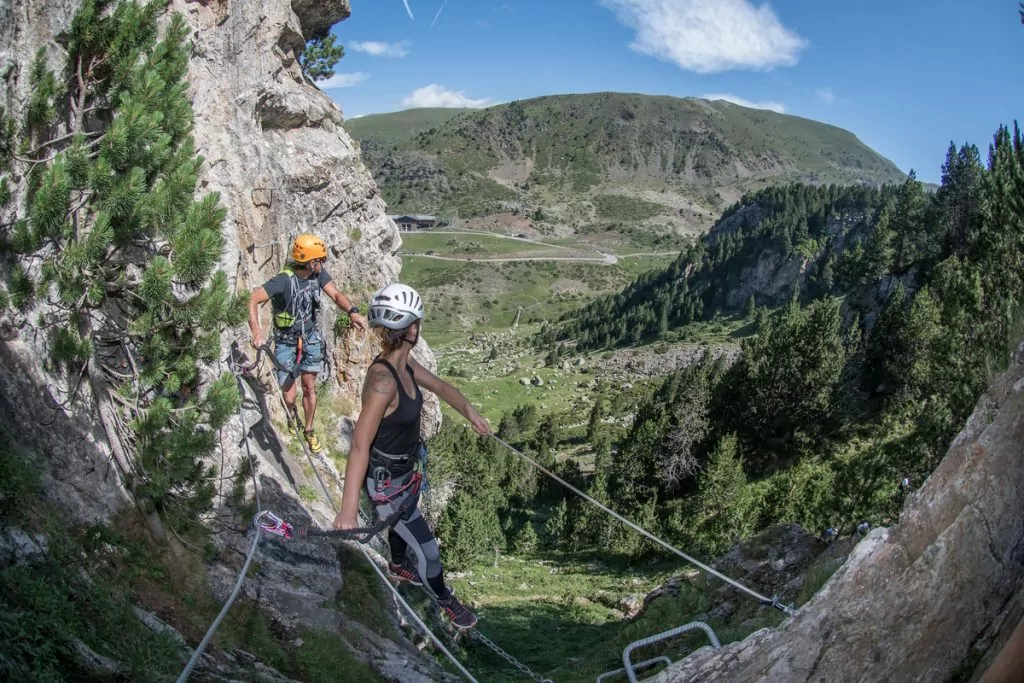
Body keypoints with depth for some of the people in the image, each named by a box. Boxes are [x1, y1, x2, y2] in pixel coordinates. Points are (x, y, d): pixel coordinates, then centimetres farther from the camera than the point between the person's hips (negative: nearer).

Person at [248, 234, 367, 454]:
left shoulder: (318, 273, -12)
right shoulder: (284, 280, -29)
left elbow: (336, 294, -16)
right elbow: (254, 299, -32)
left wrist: (353, 311, -36)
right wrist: (256, 332, -44)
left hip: (311, 338, 4)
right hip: (287, 342, -4)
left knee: (309, 387, 11)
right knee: (289, 395, 4)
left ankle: (309, 431, 32)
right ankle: (292, 415, 41)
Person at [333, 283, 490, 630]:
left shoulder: (404, 363, -10)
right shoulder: (382, 380, -37)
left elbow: (440, 386, 8)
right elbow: (360, 446, -41)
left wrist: (471, 413, -2)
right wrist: (348, 510, -44)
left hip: (407, 470, 8)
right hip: (386, 483, -8)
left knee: (403, 521, 34)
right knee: (428, 550, 9)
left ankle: (398, 566, 63)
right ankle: (444, 599, 36)